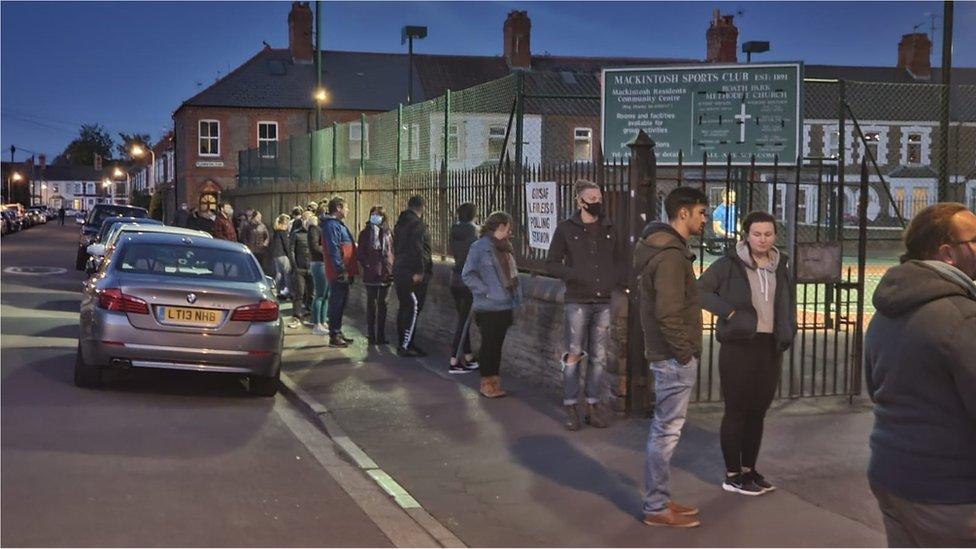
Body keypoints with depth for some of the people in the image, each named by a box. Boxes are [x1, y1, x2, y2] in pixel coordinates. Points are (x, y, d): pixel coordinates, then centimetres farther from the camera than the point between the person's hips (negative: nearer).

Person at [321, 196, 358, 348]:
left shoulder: (338, 224, 20)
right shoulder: (331, 225, -14)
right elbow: (333, 249, -21)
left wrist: (350, 271, 21)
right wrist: (341, 270, -23)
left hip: (344, 272, 10)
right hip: (339, 273, -10)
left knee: (341, 302, 16)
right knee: (336, 303, -6)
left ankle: (338, 332, 25)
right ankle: (334, 336, -2)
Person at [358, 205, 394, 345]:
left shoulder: (388, 233, 7)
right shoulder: (365, 233, 0)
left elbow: (393, 251, 10)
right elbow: (360, 253, 0)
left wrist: (392, 268, 0)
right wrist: (366, 265, -12)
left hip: (386, 274, 3)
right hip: (371, 274, -3)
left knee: (383, 304, 8)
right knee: (371, 304, 2)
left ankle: (381, 335, 15)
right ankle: (371, 335, 7)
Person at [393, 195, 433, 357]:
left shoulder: (400, 223, 18)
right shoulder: (417, 224, -13)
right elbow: (417, 249, -22)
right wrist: (419, 271, -23)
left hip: (399, 270, 10)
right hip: (413, 274, -10)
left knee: (404, 307, 16)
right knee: (414, 308, -9)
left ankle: (402, 343, 21)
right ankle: (405, 345, -13)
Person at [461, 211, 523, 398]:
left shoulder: (505, 248, 12)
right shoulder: (479, 247, -11)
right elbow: (467, 275, -12)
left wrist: (516, 297, 12)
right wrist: (486, 291, -16)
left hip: (505, 306, 7)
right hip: (488, 307, -7)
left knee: (498, 343, 13)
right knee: (489, 344, -1)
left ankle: (495, 380, 20)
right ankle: (486, 383, 8)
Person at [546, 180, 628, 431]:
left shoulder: (610, 229, 10)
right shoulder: (566, 229, -1)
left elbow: (621, 260, 19)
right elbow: (551, 264, -1)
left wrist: (618, 279, -1)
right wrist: (576, 275, -16)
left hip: (604, 302, 4)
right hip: (577, 302, -3)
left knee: (599, 357, 7)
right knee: (574, 355, 0)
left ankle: (592, 406, 16)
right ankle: (571, 408, 7)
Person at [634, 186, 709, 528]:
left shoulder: (664, 247, 12)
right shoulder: (671, 256, -21)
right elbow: (668, 314, -26)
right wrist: (684, 352, -16)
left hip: (667, 354, 10)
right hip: (674, 357, -10)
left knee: (663, 429, 16)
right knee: (667, 431, -2)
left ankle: (659, 499, 26)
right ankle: (656, 509, 6)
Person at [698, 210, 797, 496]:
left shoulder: (781, 266, 10)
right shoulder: (729, 264, -7)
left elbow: (789, 303, 21)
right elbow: (700, 290, -6)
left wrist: (788, 334, 8)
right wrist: (728, 312, -16)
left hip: (770, 347, 5)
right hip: (739, 346, -5)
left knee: (758, 411, 11)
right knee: (736, 410, 0)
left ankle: (749, 470, 22)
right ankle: (732, 475, 8)